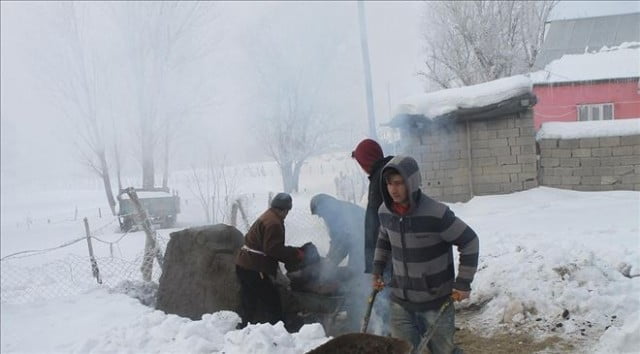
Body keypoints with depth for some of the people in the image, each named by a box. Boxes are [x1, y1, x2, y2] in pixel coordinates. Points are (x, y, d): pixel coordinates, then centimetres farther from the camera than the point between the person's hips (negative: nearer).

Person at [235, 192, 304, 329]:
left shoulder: (266, 217, 18)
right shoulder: (274, 223, -15)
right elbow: (274, 249, -21)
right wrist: (295, 254, -13)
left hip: (244, 266, 10)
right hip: (254, 270, -10)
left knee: (249, 305, 17)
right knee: (273, 303, -5)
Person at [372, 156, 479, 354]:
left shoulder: (436, 214, -23)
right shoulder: (385, 211, -5)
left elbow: (469, 242, -12)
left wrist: (463, 283, -11)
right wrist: (377, 270, 12)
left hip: (436, 301, -4)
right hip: (400, 300, 5)